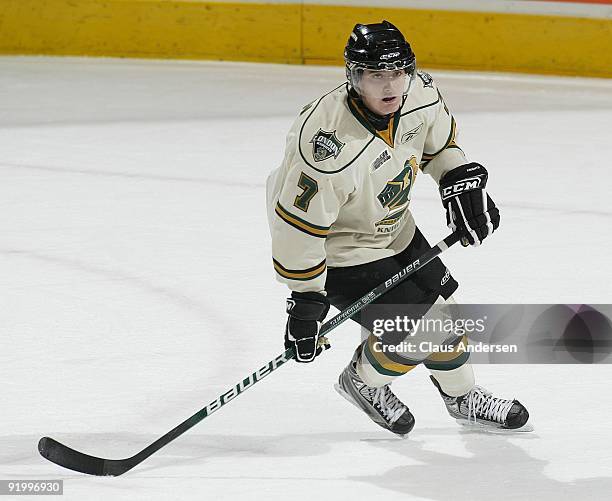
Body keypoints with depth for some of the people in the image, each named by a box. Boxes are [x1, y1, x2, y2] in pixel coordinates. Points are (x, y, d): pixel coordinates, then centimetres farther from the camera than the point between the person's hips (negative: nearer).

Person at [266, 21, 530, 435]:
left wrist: (462, 182, -1)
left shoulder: (419, 94, -17)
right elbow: (299, 226, -30)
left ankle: (463, 396, 42)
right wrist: (306, 301, -25)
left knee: (442, 307, 17)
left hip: (393, 229, 8)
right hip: (341, 250, -8)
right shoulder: (331, 147, -39)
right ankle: (363, 381, 23)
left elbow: (439, 136, 9)